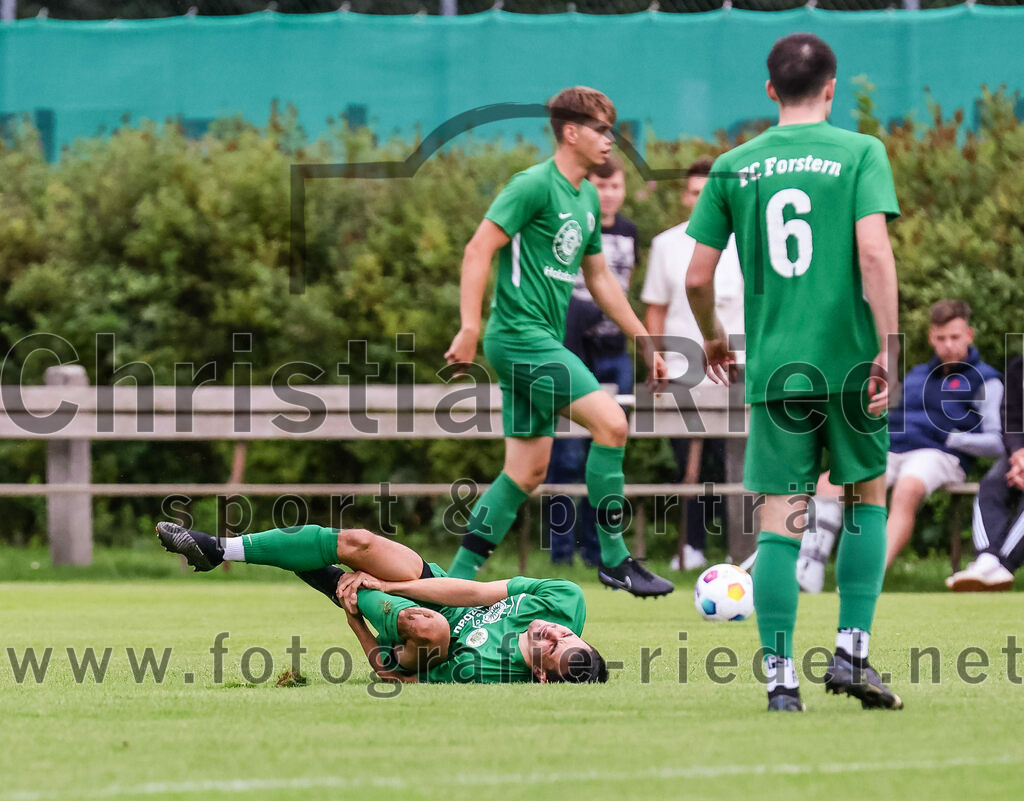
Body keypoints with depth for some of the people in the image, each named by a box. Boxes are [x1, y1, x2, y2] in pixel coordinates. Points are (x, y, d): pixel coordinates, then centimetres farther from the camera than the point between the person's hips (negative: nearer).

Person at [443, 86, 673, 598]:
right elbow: (478, 251, -16)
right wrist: (470, 329, -23)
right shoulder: (535, 185, -11)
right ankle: (614, 559, -10)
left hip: (542, 343, 10)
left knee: (527, 472, 8)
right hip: (520, 337, -10)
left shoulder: (588, 198, 16)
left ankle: (458, 577, 12)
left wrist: (644, 343, 25)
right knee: (611, 421, -17)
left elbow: (598, 277, 26)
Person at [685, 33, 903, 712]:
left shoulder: (733, 167, 6)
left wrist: (714, 339, 24)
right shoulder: (861, 153, -1)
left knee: (780, 521, 3)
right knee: (868, 495, 16)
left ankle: (781, 678, -3)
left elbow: (697, 278, 6)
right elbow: (874, 252, -14)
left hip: (773, 368, 2)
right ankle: (851, 653, 7)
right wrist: (888, 345, -13)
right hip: (848, 359, -2)